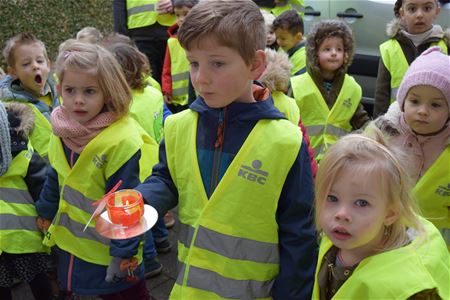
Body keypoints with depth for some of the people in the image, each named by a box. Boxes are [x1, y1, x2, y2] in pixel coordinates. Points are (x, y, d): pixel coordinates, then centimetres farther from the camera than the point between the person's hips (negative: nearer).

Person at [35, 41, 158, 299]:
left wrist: (122, 254, -20)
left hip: (108, 253, -6)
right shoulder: (62, 134, -4)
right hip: (70, 246, 6)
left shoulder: (123, 141, -26)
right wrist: (45, 217, 17)